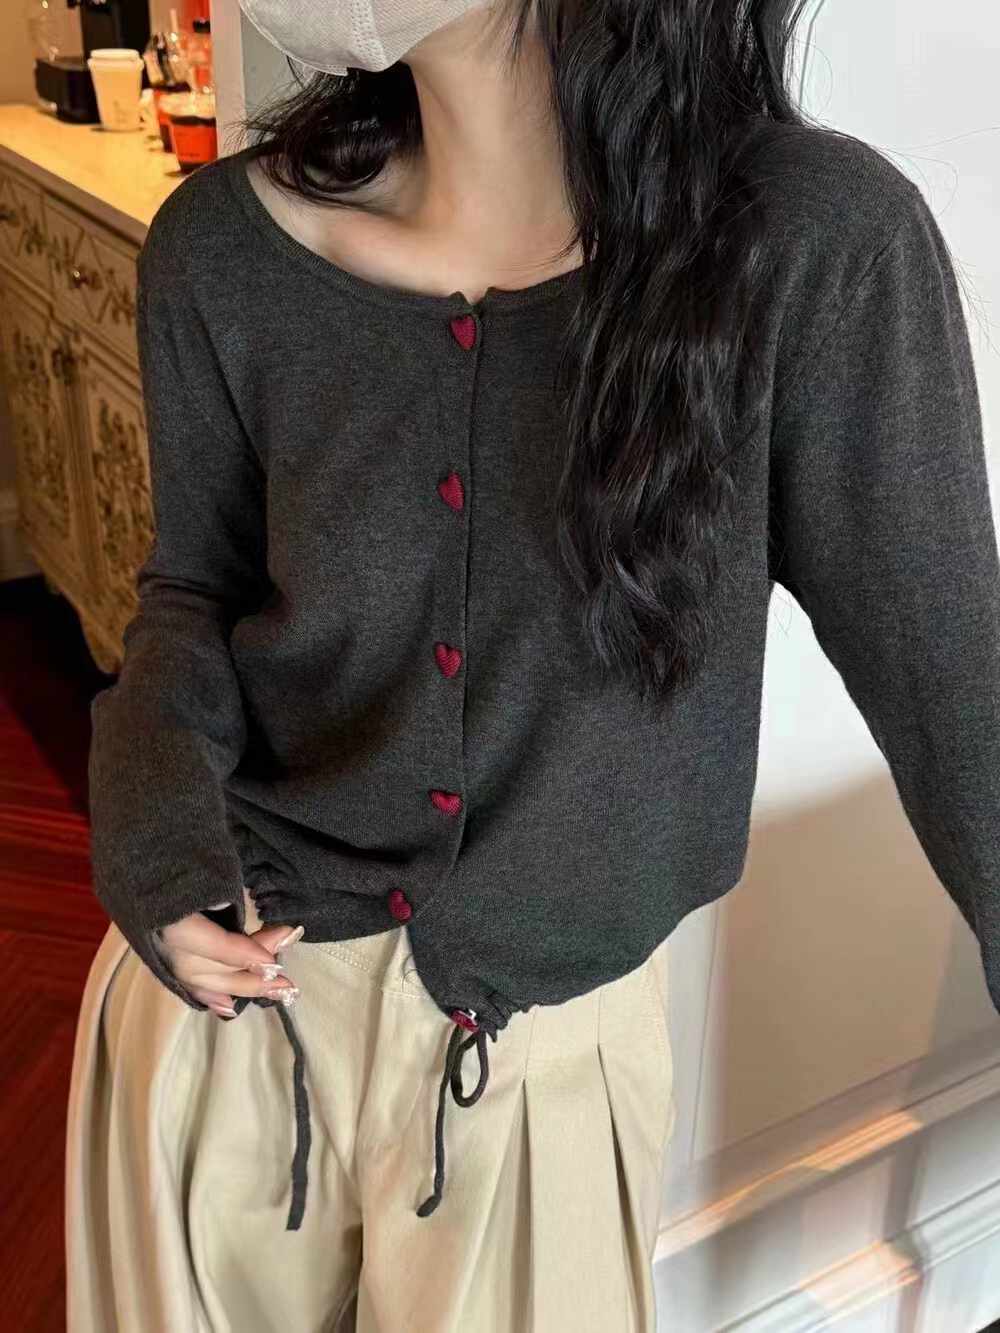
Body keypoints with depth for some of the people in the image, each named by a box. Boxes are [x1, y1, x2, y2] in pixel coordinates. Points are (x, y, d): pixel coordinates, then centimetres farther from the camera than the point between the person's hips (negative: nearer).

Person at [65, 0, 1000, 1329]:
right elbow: (198, 581, 4)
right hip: (230, 984, 3)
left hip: (549, 1042, -2)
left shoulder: (822, 245, -20)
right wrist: (154, 795, -15)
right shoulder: (227, 248, -11)